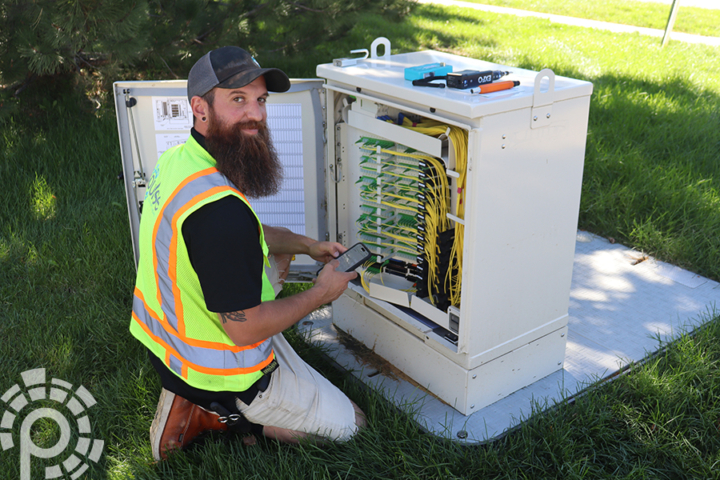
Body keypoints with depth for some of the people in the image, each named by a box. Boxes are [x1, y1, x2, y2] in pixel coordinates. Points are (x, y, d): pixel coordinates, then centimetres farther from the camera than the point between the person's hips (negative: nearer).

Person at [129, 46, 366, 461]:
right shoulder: (220, 209, -35)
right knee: (349, 425, 8)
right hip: (216, 371, -8)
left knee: (275, 256, 28)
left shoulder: (178, 159, -2)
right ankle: (210, 414, 2)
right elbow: (244, 328, -28)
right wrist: (322, 294, -13)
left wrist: (306, 245, 8)